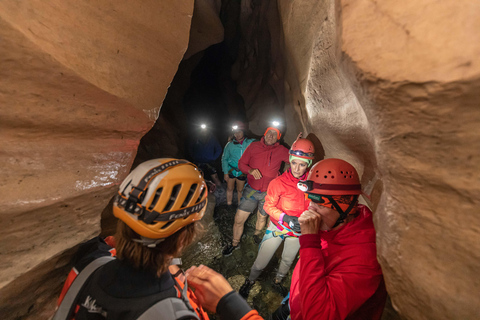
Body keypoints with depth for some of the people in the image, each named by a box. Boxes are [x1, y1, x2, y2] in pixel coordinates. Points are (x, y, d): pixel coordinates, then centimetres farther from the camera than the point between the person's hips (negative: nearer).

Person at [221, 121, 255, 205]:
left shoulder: (250, 143, -6)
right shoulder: (230, 144, -5)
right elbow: (224, 159, 0)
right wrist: (225, 172, -5)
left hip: (242, 172, 0)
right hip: (231, 170, 0)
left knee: (240, 190, 15)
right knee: (230, 189, 13)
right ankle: (229, 204, 30)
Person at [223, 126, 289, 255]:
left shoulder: (281, 150, -4)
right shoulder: (254, 146, -4)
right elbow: (241, 163, -2)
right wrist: (250, 170, -22)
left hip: (267, 192, 1)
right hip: (251, 190, -1)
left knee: (262, 217, 23)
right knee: (239, 219, 1)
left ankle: (257, 235, 55)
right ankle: (234, 244, 29)